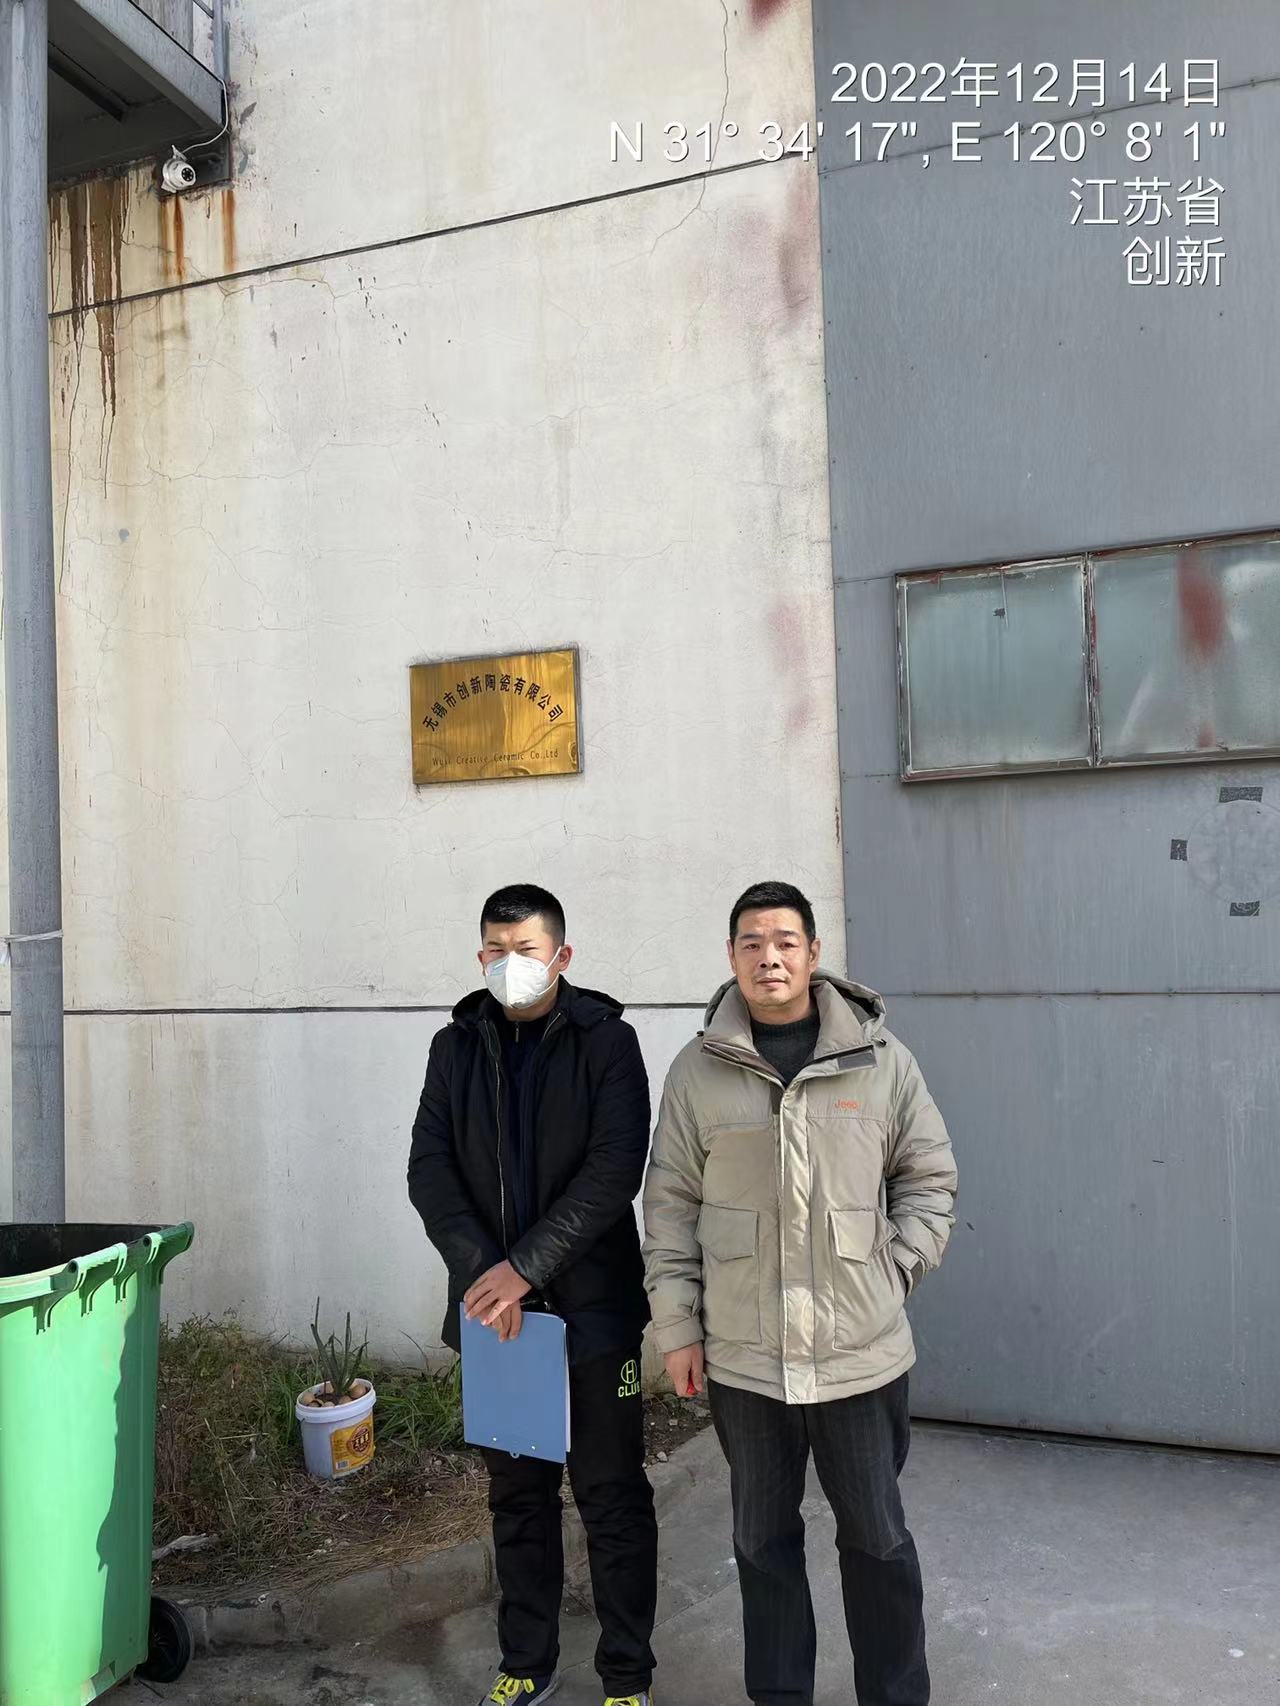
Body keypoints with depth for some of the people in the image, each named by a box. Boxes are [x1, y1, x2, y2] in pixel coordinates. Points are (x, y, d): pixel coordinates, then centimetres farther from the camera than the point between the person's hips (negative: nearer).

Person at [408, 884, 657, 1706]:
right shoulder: (457, 1046, 5)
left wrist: (526, 1267, -20)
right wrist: (481, 1270, -15)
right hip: (492, 1307, 3)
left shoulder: (605, 1040, -6)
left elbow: (615, 1171, -14)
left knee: (614, 1499, 7)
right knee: (518, 1496, 16)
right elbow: (430, 1168, -1)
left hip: (592, 1307, -3)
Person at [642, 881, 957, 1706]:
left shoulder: (880, 1059, -4)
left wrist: (894, 1273, -3)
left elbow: (929, 1177, 6)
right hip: (742, 1357, 1)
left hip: (862, 1352, -1)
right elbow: (671, 1207, 2)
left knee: (878, 1538, 14)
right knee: (764, 1540, 17)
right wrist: (678, 1326, 2)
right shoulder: (699, 1070, -3)